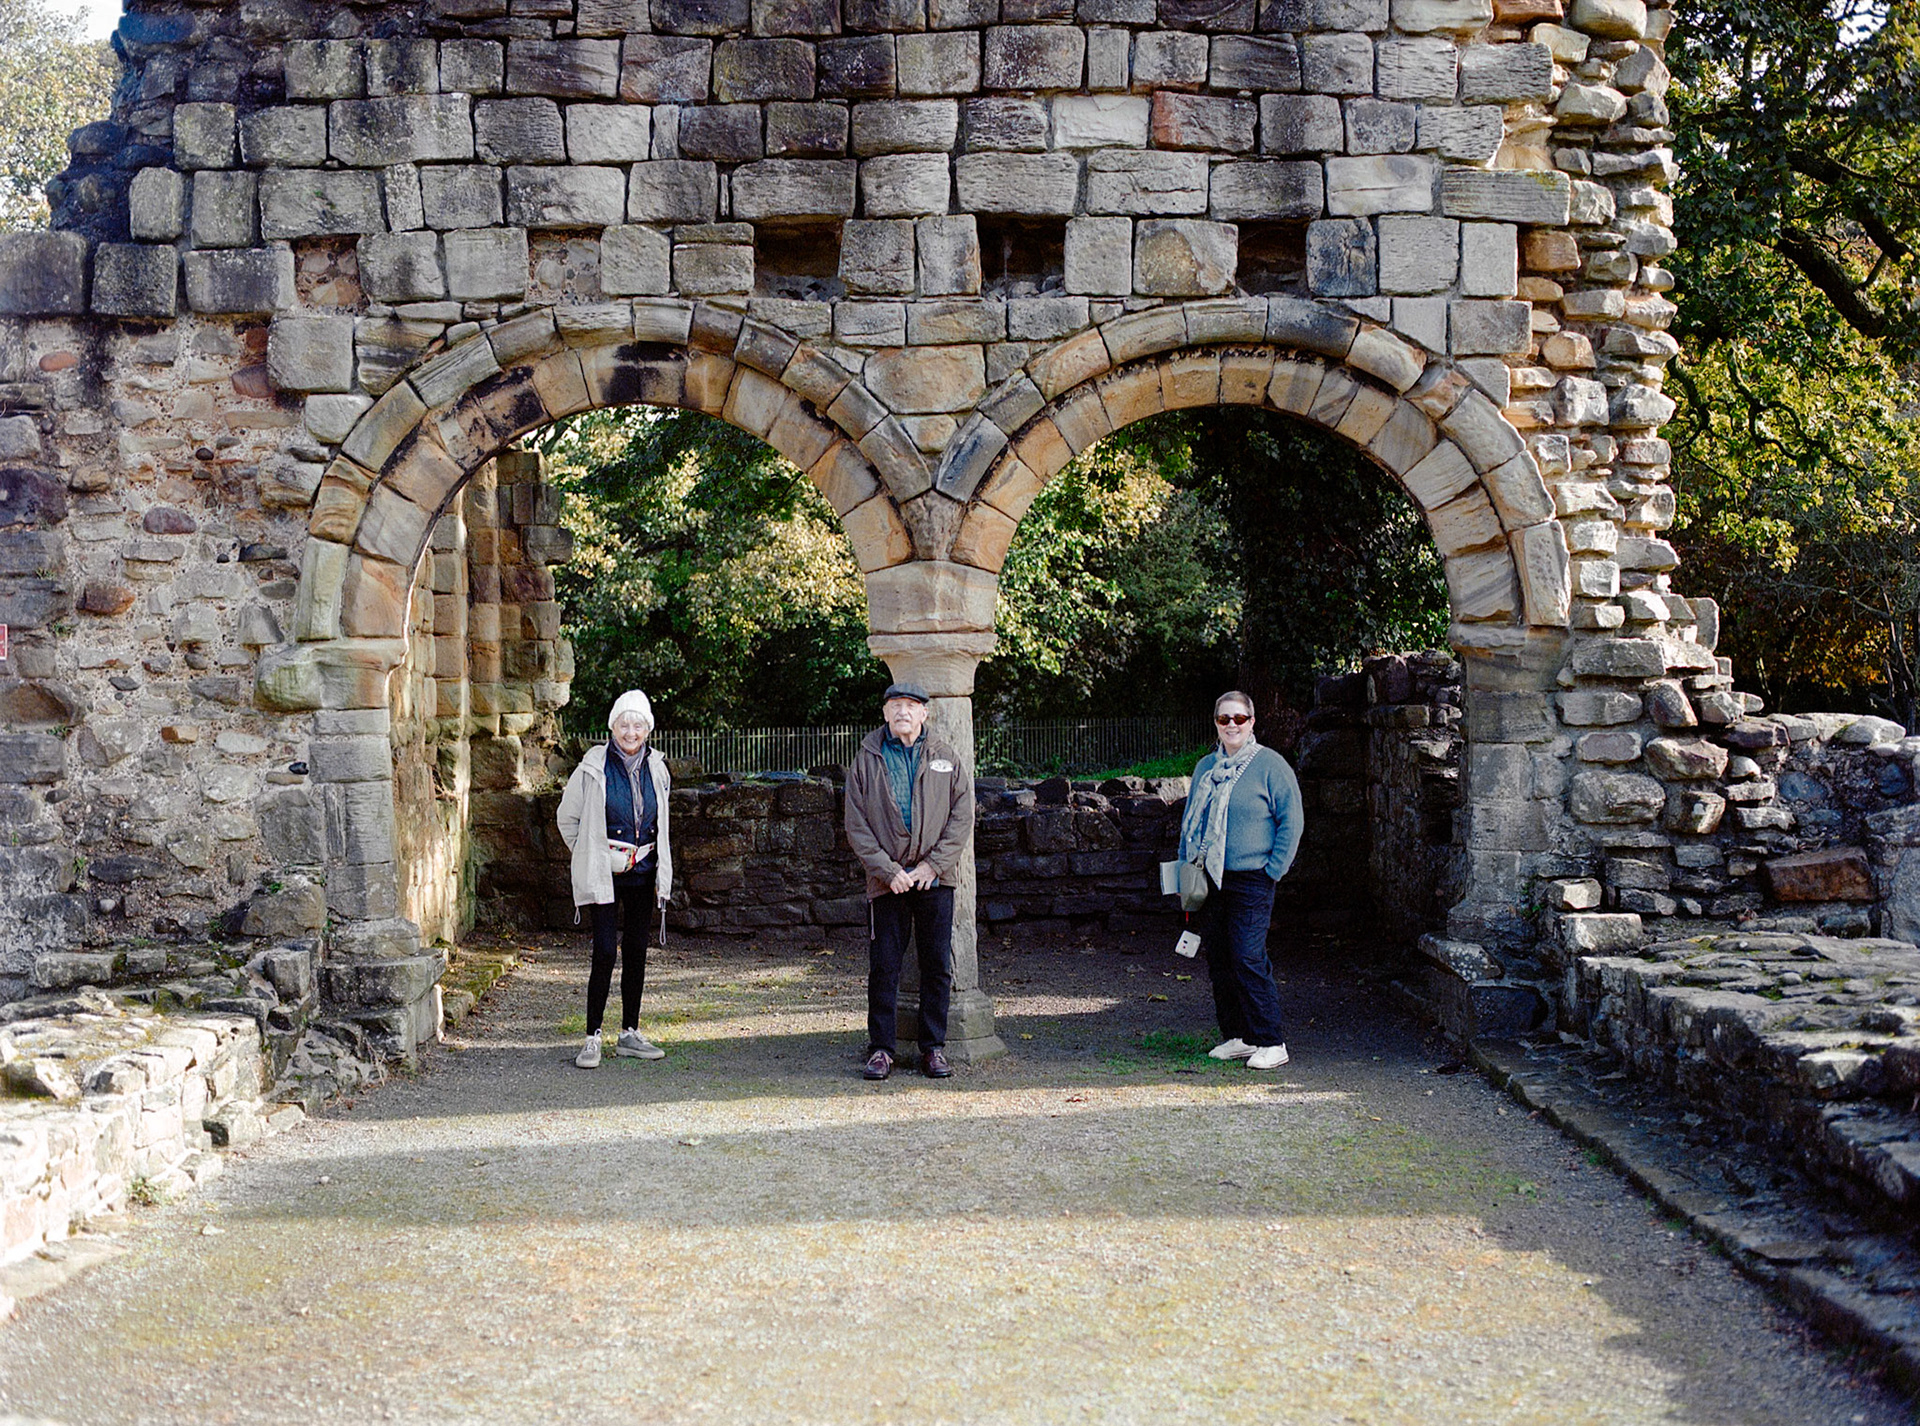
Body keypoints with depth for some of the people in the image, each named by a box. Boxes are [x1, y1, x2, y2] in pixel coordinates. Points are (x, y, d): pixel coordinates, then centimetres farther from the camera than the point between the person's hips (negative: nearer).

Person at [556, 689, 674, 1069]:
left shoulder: (656, 768, 6)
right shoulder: (593, 768, -8)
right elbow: (567, 817, 3)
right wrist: (589, 857, 4)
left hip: (643, 872, 5)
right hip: (604, 874, -5)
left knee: (636, 952, 9)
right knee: (605, 952, -11)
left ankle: (630, 1034, 18)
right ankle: (592, 1037, -3)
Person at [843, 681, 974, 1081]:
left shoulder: (946, 760, 7)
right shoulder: (866, 761, 3)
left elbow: (962, 817, 3)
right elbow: (857, 826, -1)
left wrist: (933, 864, -8)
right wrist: (888, 870, -11)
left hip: (935, 879, 1)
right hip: (886, 880, -1)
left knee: (937, 965, 4)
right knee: (883, 966, 2)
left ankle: (934, 1047, 14)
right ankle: (881, 1048, 11)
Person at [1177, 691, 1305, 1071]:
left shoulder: (1270, 765, -4)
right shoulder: (1206, 767, 14)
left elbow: (1291, 821, -5)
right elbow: (1190, 821, 23)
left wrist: (1272, 871, -9)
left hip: (1250, 880, -6)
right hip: (1208, 879, 6)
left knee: (1248, 959, -11)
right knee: (1218, 960, 7)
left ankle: (1270, 1043, -4)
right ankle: (1236, 1037, 17)